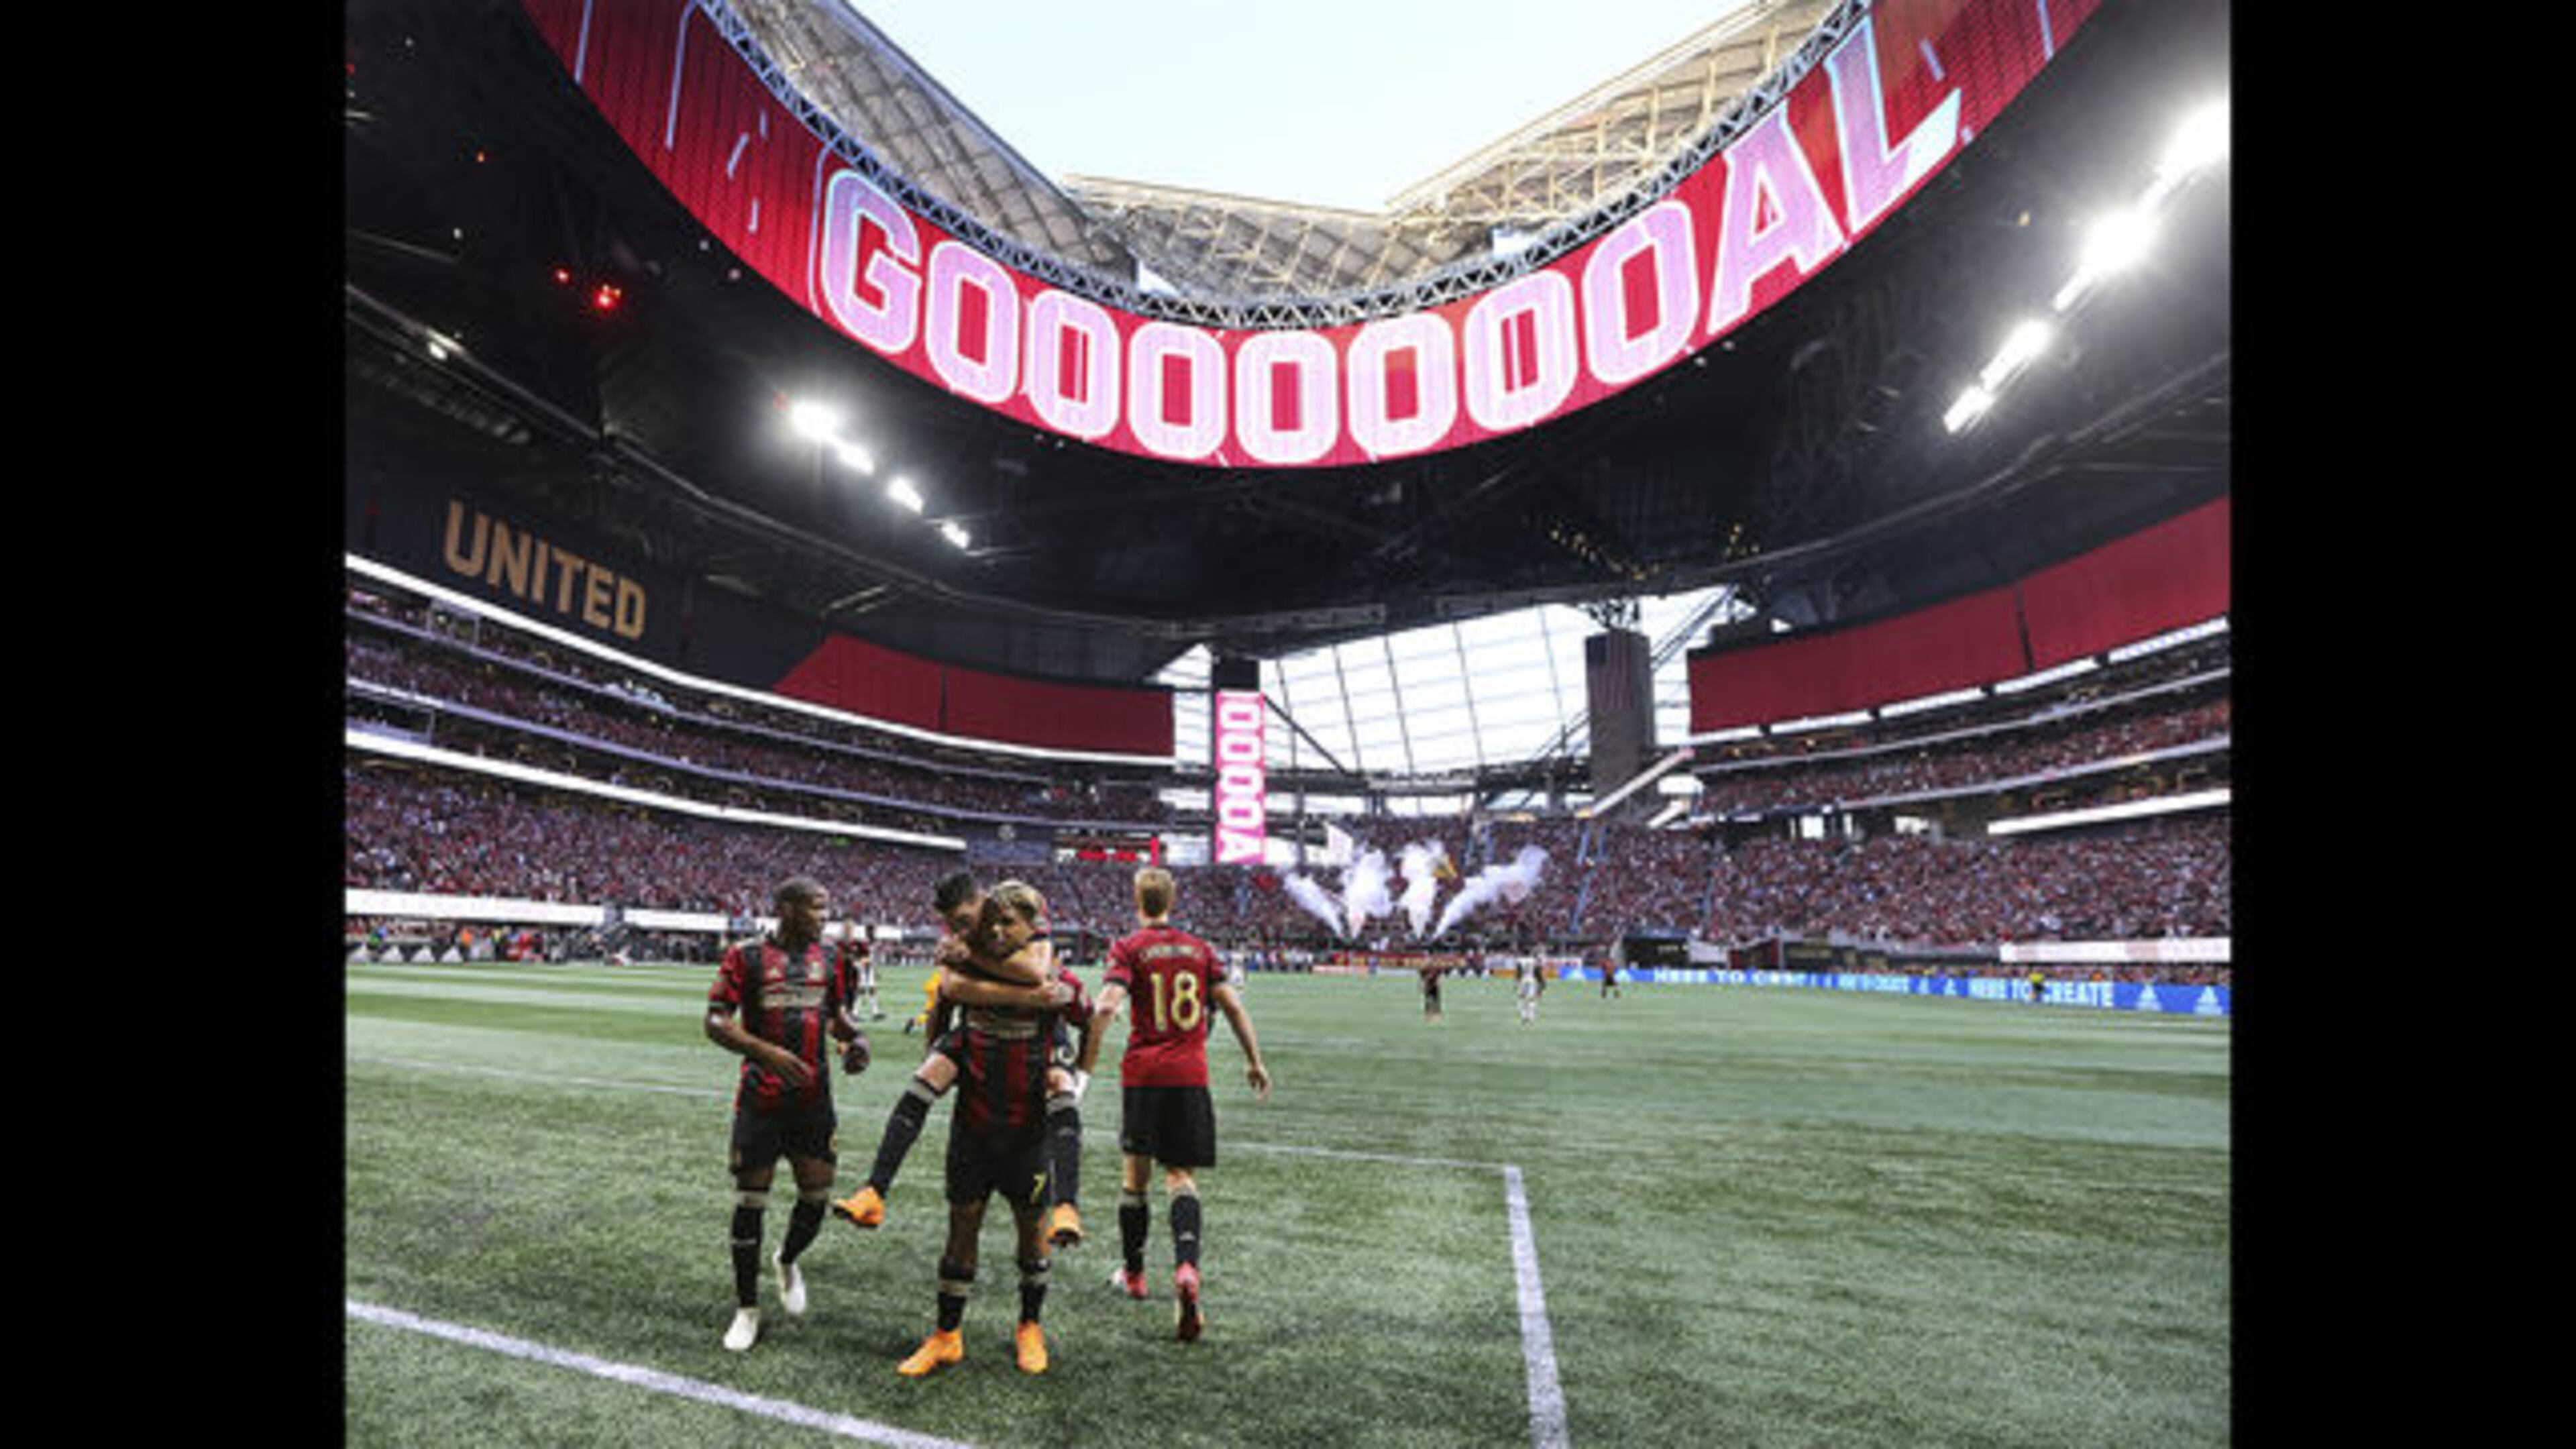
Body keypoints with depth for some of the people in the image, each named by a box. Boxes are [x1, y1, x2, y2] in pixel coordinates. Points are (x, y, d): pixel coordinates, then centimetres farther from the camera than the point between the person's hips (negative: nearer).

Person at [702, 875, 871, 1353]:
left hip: (814, 1098, 4)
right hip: (761, 1099, -4)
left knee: (817, 1196, 5)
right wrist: (766, 1052, -25)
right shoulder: (746, 955, -7)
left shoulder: (828, 957, 7)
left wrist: (856, 1038, -3)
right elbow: (716, 1022, -10)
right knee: (750, 1201, 4)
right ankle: (747, 1309, 22)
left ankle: (787, 1261, 37)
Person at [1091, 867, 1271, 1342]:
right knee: (1180, 1175, 6)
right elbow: (1233, 1006, 6)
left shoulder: (1128, 947, -1)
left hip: (1143, 1073, -2)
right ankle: (1187, 1267, -17)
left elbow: (1108, 1004, -17)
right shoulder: (1199, 948, 9)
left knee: (1135, 1172, 15)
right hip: (1190, 1074, 2)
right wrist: (1254, 1060, 12)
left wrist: (1097, 1009, 4)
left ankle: (1133, 1272, 30)